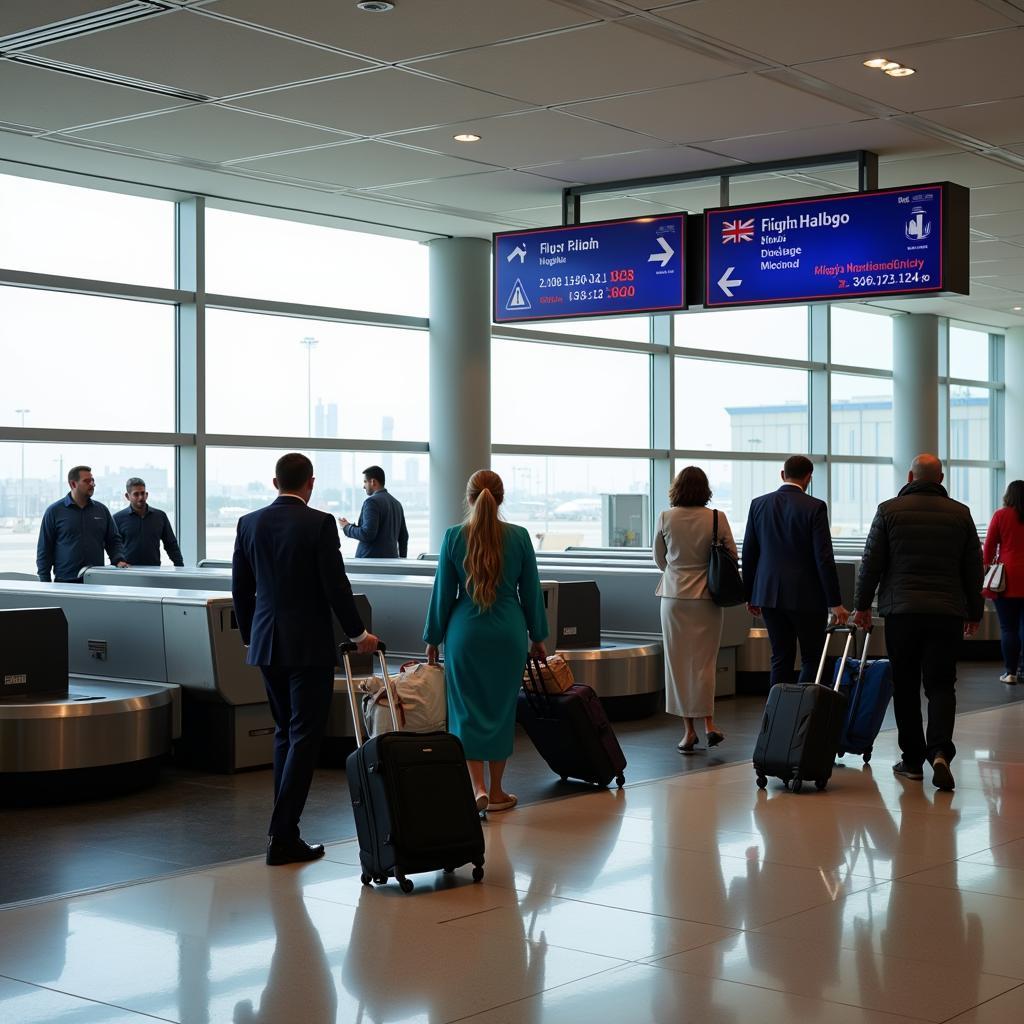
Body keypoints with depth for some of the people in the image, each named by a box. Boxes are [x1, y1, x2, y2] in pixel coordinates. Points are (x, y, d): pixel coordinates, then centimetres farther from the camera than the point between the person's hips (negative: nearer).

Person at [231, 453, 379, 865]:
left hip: (266, 643, 5)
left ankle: (284, 827, 17)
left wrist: (249, 637, 21)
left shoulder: (249, 523, 5)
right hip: (309, 645, -5)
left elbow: (240, 589, 10)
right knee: (304, 737, -2)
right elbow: (336, 585, -13)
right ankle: (283, 836, -5)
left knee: (285, 733, 17)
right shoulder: (319, 523, -10)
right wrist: (357, 633, -1)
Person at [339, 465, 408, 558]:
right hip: (392, 559, 8)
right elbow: (403, 536, 18)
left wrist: (347, 527, -3)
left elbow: (367, 534, -19)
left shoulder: (372, 502, -10)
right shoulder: (396, 503, 15)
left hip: (371, 558, -8)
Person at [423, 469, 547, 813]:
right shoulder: (519, 536, -4)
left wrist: (433, 639, 9)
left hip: (466, 631, -1)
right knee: (501, 708, 11)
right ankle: (496, 791, 17)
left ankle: (477, 787, -7)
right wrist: (538, 637, 15)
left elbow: (443, 591, -1)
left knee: (467, 709, 6)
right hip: (508, 632, 1)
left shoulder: (453, 536, -6)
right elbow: (531, 591, 3)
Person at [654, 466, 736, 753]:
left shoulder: (666, 518, -6)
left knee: (679, 661, 7)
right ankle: (708, 722, 7)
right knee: (704, 660, 11)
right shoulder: (717, 519, -7)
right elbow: (732, 555, 1)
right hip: (707, 596, 0)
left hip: (674, 595, 0)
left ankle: (689, 729, 9)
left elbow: (659, 559, 6)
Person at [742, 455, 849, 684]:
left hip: (768, 594, 4)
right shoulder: (814, 507, -10)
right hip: (806, 596, -4)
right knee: (812, 659, 5)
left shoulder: (758, 504, 4)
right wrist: (835, 602, -9)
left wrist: (750, 595, 17)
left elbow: (749, 554, 7)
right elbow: (824, 558, -13)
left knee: (781, 658, 10)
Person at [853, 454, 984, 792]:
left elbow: (871, 563, 0)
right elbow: (974, 569, 10)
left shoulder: (889, 510, 1)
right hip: (948, 612, 1)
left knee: (905, 686, 8)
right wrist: (974, 612, 18)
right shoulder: (960, 513, 7)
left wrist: (862, 605, 8)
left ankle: (912, 759, 11)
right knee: (941, 684, 3)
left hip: (901, 611, -1)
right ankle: (940, 751, -18)